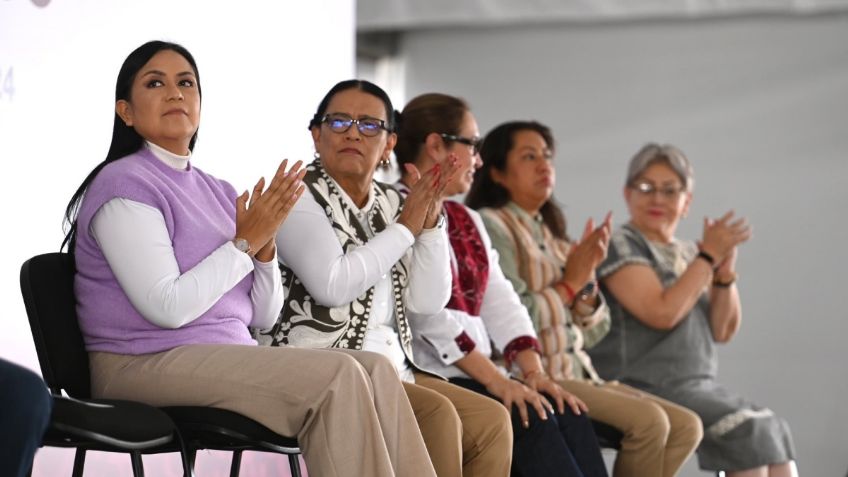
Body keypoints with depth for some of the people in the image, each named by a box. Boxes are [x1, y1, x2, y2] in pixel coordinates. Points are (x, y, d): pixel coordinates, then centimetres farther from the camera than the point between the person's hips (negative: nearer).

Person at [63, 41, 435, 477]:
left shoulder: (217, 193, 18)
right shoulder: (124, 186, -6)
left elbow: (262, 317, 14)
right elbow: (167, 307, -17)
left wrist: (265, 245, -3)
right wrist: (245, 242, -9)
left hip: (230, 359, 8)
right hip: (147, 365, -7)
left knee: (375, 369, -16)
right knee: (337, 376, -25)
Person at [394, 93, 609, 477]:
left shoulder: (467, 220, 24)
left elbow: (500, 303, 14)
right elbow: (425, 313, -16)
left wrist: (533, 372, -3)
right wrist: (497, 381, -19)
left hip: (471, 376, 8)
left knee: (569, 417, -16)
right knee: (532, 423, -25)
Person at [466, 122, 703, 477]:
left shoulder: (550, 234, 20)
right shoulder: (491, 226, -4)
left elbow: (590, 334, 17)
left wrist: (587, 276, 0)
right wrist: (569, 283, -7)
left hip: (577, 375, 8)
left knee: (686, 426, -5)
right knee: (648, 420, -24)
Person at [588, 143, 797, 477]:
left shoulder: (688, 255, 17)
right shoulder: (619, 246, -3)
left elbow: (723, 331, 13)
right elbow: (662, 313, -17)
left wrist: (725, 271, -3)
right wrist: (709, 255, -11)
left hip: (700, 386, 7)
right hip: (644, 387, -7)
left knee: (774, 431, -13)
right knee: (750, 432, -21)